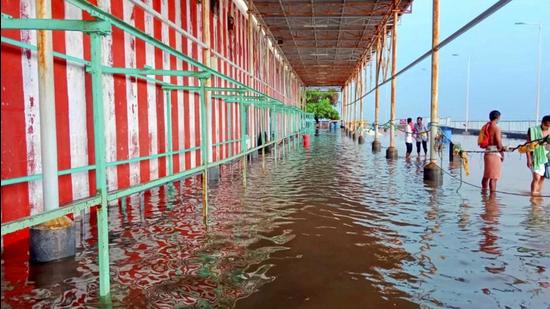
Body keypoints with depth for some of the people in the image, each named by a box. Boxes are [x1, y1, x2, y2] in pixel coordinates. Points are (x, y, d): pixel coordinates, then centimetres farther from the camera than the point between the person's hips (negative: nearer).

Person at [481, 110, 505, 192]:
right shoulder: (496, 128, -13)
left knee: (486, 176, 17)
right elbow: (499, 143, -15)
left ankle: (484, 192, 26)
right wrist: (502, 152, -1)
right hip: (495, 153, -8)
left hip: (487, 153, 8)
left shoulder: (485, 127, 10)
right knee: (493, 177, -5)